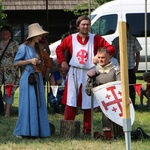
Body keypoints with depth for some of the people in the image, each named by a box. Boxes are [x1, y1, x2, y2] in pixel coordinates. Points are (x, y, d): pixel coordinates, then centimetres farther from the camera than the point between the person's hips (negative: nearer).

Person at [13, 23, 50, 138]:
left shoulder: (37, 48, 15)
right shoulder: (24, 47, -6)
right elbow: (16, 62, -7)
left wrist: (39, 62, 4)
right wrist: (30, 61, -15)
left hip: (38, 77, 7)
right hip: (28, 77, -7)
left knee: (39, 104, 4)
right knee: (28, 104, -7)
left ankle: (37, 131, 8)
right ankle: (23, 131, -3)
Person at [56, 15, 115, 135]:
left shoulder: (95, 39, 0)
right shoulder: (71, 39, 3)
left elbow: (111, 49, -3)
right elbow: (59, 49, 17)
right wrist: (62, 61, 5)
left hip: (89, 75, 0)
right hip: (74, 74, 0)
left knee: (88, 103, 3)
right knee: (71, 102, -2)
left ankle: (87, 129, 10)